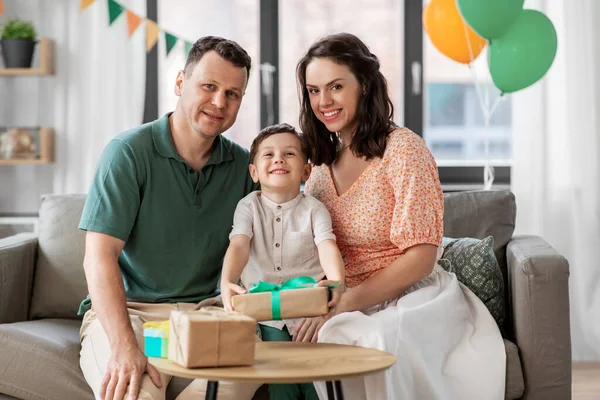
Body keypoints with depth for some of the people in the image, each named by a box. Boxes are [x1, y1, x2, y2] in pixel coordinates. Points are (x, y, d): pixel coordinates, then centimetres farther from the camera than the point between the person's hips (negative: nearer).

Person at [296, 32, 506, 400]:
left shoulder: (403, 148, -10)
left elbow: (421, 257, -14)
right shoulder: (322, 161, 10)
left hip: (413, 298, -5)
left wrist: (345, 304, -21)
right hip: (350, 309, 5)